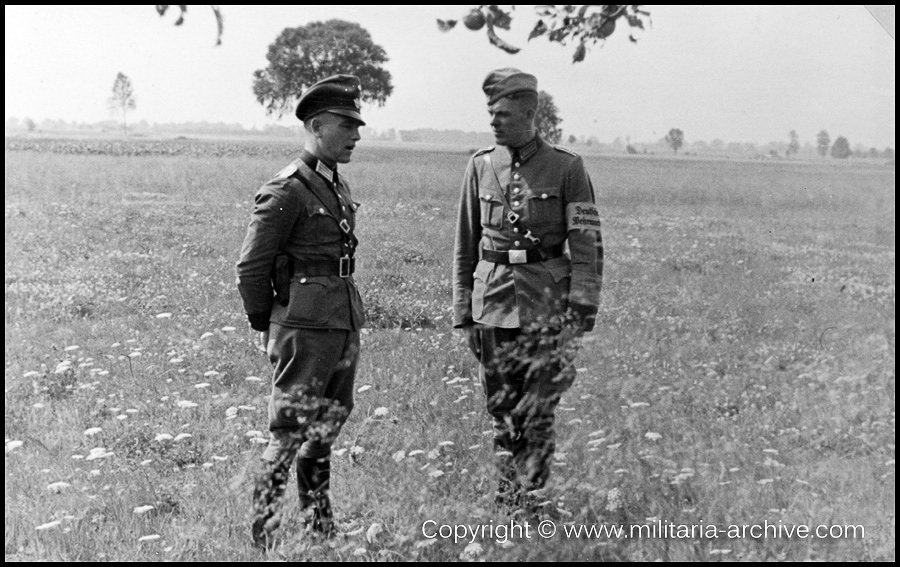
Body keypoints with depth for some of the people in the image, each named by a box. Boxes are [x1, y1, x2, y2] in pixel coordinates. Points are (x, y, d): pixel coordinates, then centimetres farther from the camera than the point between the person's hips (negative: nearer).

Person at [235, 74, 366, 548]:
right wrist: (264, 326, -2)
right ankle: (261, 535, 7)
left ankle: (320, 528, 28)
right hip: (305, 330, -8)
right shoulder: (287, 191, -14)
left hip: (344, 326, 8)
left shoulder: (338, 186, 13)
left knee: (326, 430, 16)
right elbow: (251, 267, -11)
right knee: (289, 433, -2)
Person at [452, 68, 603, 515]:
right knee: (501, 409, 7)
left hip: (547, 305, -3)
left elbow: (588, 244, -1)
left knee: (538, 409, -6)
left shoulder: (566, 168, -1)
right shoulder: (480, 166, 8)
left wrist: (583, 306, -9)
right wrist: (463, 312, 9)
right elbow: (465, 246, 12)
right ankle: (507, 490, 19)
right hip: (493, 302, 3)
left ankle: (526, 495, 4)